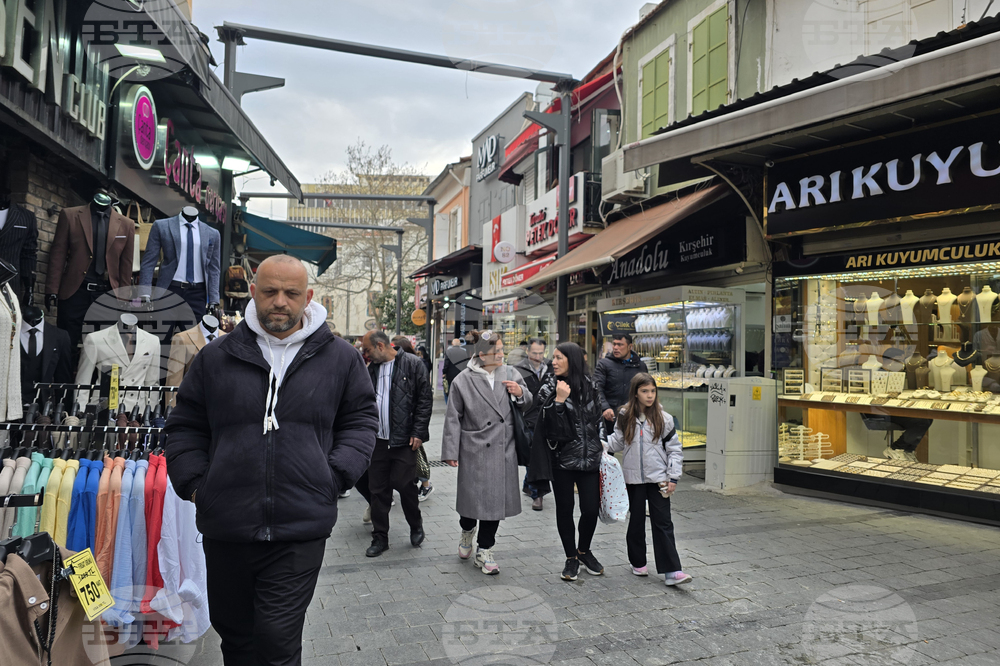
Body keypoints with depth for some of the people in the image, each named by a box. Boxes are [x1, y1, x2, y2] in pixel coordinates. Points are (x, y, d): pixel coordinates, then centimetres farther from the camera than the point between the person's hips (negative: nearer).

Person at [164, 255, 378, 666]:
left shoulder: (340, 358, 2)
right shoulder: (216, 357, 5)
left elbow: (362, 419, 10)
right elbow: (185, 426, 14)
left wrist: (335, 475, -2)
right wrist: (193, 483, 3)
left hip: (300, 533, -2)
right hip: (225, 528, 3)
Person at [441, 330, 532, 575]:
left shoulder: (510, 374, 4)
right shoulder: (463, 381, -5)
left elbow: (526, 406, 13)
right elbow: (453, 419, -2)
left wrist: (521, 393, -9)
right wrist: (451, 451, -3)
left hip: (503, 450, 3)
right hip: (475, 451, -3)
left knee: (496, 499, 6)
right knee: (473, 497, 6)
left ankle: (484, 550, 23)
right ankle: (467, 531, 40)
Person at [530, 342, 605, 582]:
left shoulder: (589, 385, 4)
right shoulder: (548, 389, -4)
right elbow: (551, 427, -14)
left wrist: (600, 444, 16)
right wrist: (559, 400, -24)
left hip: (589, 458, 2)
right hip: (562, 460, -2)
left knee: (591, 509, 1)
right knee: (565, 509, 6)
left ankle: (584, 550, 28)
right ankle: (571, 558, 25)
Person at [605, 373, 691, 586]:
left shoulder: (663, 419, -2)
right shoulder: (625, 417, 0)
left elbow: (674, 449, 1)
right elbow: (618, 441, 9)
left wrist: (673, 477, -4)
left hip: (658, 478, -1)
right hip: (634, 478, 1)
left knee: (663, 523, -1)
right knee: (636, 520, 11)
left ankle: (671, 571, 1)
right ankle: (638, 562, 27)